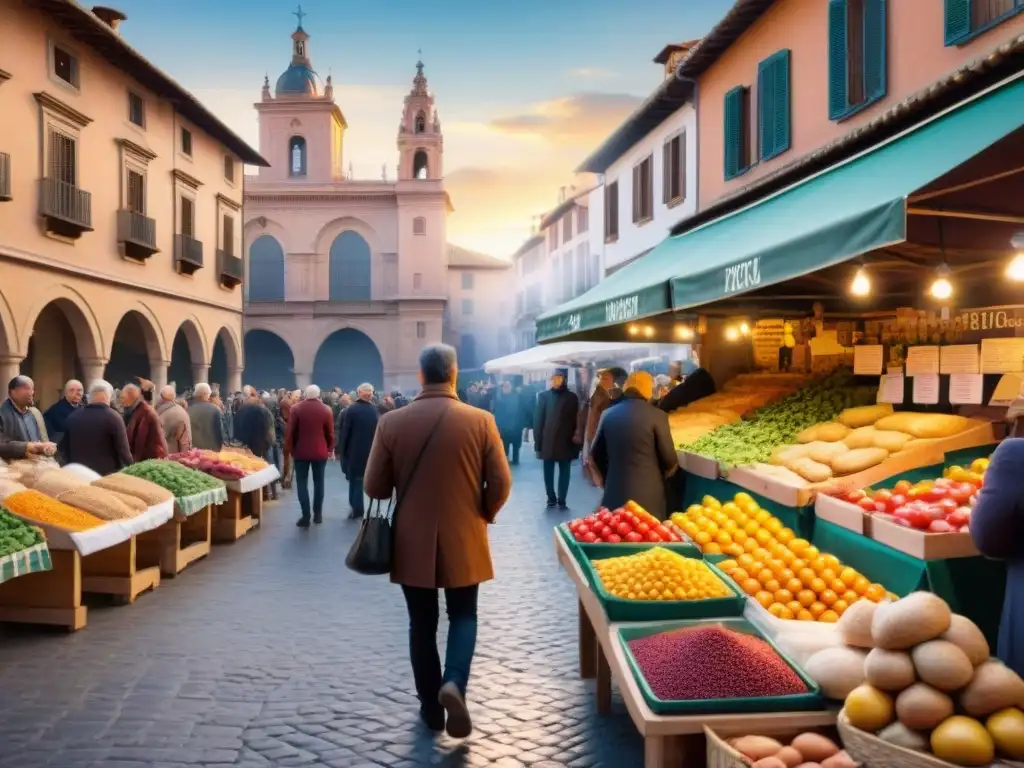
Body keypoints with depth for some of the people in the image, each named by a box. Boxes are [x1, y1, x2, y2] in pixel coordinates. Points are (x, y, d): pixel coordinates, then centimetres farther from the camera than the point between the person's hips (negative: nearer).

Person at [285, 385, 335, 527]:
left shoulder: (295, 408, -5)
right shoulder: (326, 410, -3)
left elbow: (290, 431, -5)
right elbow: (330, 432, 0)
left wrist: (289, 449, 6)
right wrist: (330, 449, 11)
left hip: (301, 451, -1)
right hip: (320, 452, 1)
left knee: (302, 483, 3)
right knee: (318, 482, 11)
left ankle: (306, 516, -3)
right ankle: (318, 514, 14)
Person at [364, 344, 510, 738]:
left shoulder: (391, 422, -8)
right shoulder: (480, 421, -9)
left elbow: (374, 487, -3)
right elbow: (500, 483, -7)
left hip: (412, 542, 1)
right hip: (464, 540, 0)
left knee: (422, 624, 14)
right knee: (463, 615, 17)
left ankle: (431, 708, 21)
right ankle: (454, 683, -5)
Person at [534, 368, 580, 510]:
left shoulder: (572, 397, 3)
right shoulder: (544, 396, 3)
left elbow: (576, 420, 2)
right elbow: (538, 420, 1)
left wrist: (576, 443, -4)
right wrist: (538, 443, -4)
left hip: (566, 443, 0)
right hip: (548, 442, 0)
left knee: (564, 473, 3)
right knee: (548, 473, 7)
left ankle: (561, 501, 10)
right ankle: (551, 499, 19)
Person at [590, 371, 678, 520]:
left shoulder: (608, 414, 4)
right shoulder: (657, 415, -10)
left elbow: (596, 453, 12)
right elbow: (669, 459, -5)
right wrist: (662, 473, 17)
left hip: (615, 492, 4)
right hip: (647, 494, -4)